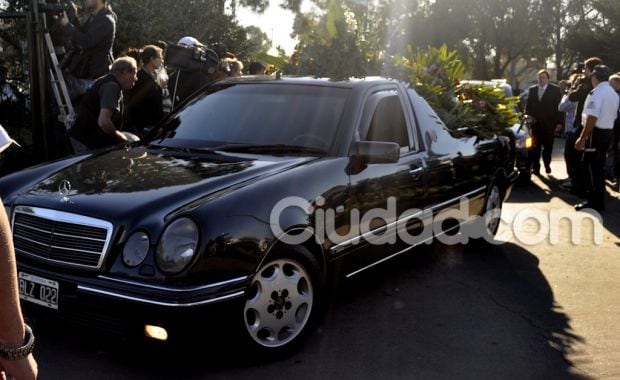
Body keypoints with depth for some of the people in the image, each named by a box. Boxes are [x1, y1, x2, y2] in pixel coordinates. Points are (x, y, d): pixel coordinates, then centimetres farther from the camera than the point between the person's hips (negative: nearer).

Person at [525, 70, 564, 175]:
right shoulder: (532, 90, 10)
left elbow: (558, 107, -3)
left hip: (549, 124, -2)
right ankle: (535, 167, 3)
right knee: (535, 147, -1)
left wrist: (559, 122, -9)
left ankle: (547, 165, 26)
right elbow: (528, 106, 12)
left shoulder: (555, 90, 0)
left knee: (548, 147, 10)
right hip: (535, 123, 2)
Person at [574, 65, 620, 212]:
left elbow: (592, 118, -24)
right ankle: (598, 200, 25)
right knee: (599, 166, 17)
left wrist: (582, 138, -23)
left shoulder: (597, 93, -16)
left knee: (593, 167, -3)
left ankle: (595, 203, 1)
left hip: (596, 132, -9)